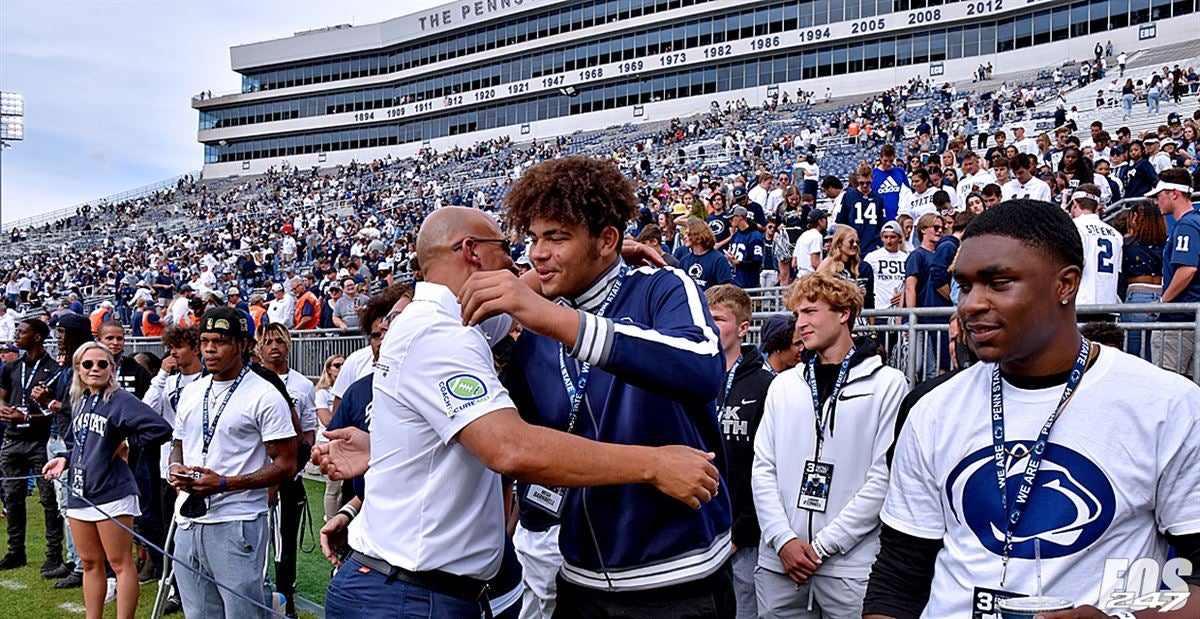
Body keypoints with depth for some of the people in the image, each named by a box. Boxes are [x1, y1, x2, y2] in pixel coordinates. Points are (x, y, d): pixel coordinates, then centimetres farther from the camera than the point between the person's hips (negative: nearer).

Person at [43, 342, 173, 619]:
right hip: (79, 493, 8)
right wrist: (64, 458, 6)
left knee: (120, 563, -1)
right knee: (90, 563, 16)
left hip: (111, 494, -8)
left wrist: (128, 443, -14)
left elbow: (160, 429, -26)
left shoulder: (120, 400, -13)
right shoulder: (80, 401, 12)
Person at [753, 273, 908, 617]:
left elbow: (884, 477, -9)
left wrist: (822, 545, -11)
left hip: (851, 565, -3)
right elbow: (763, 468, 7)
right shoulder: (784, 385, 10)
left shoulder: (887, 384, -3)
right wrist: (783, 538, -7)